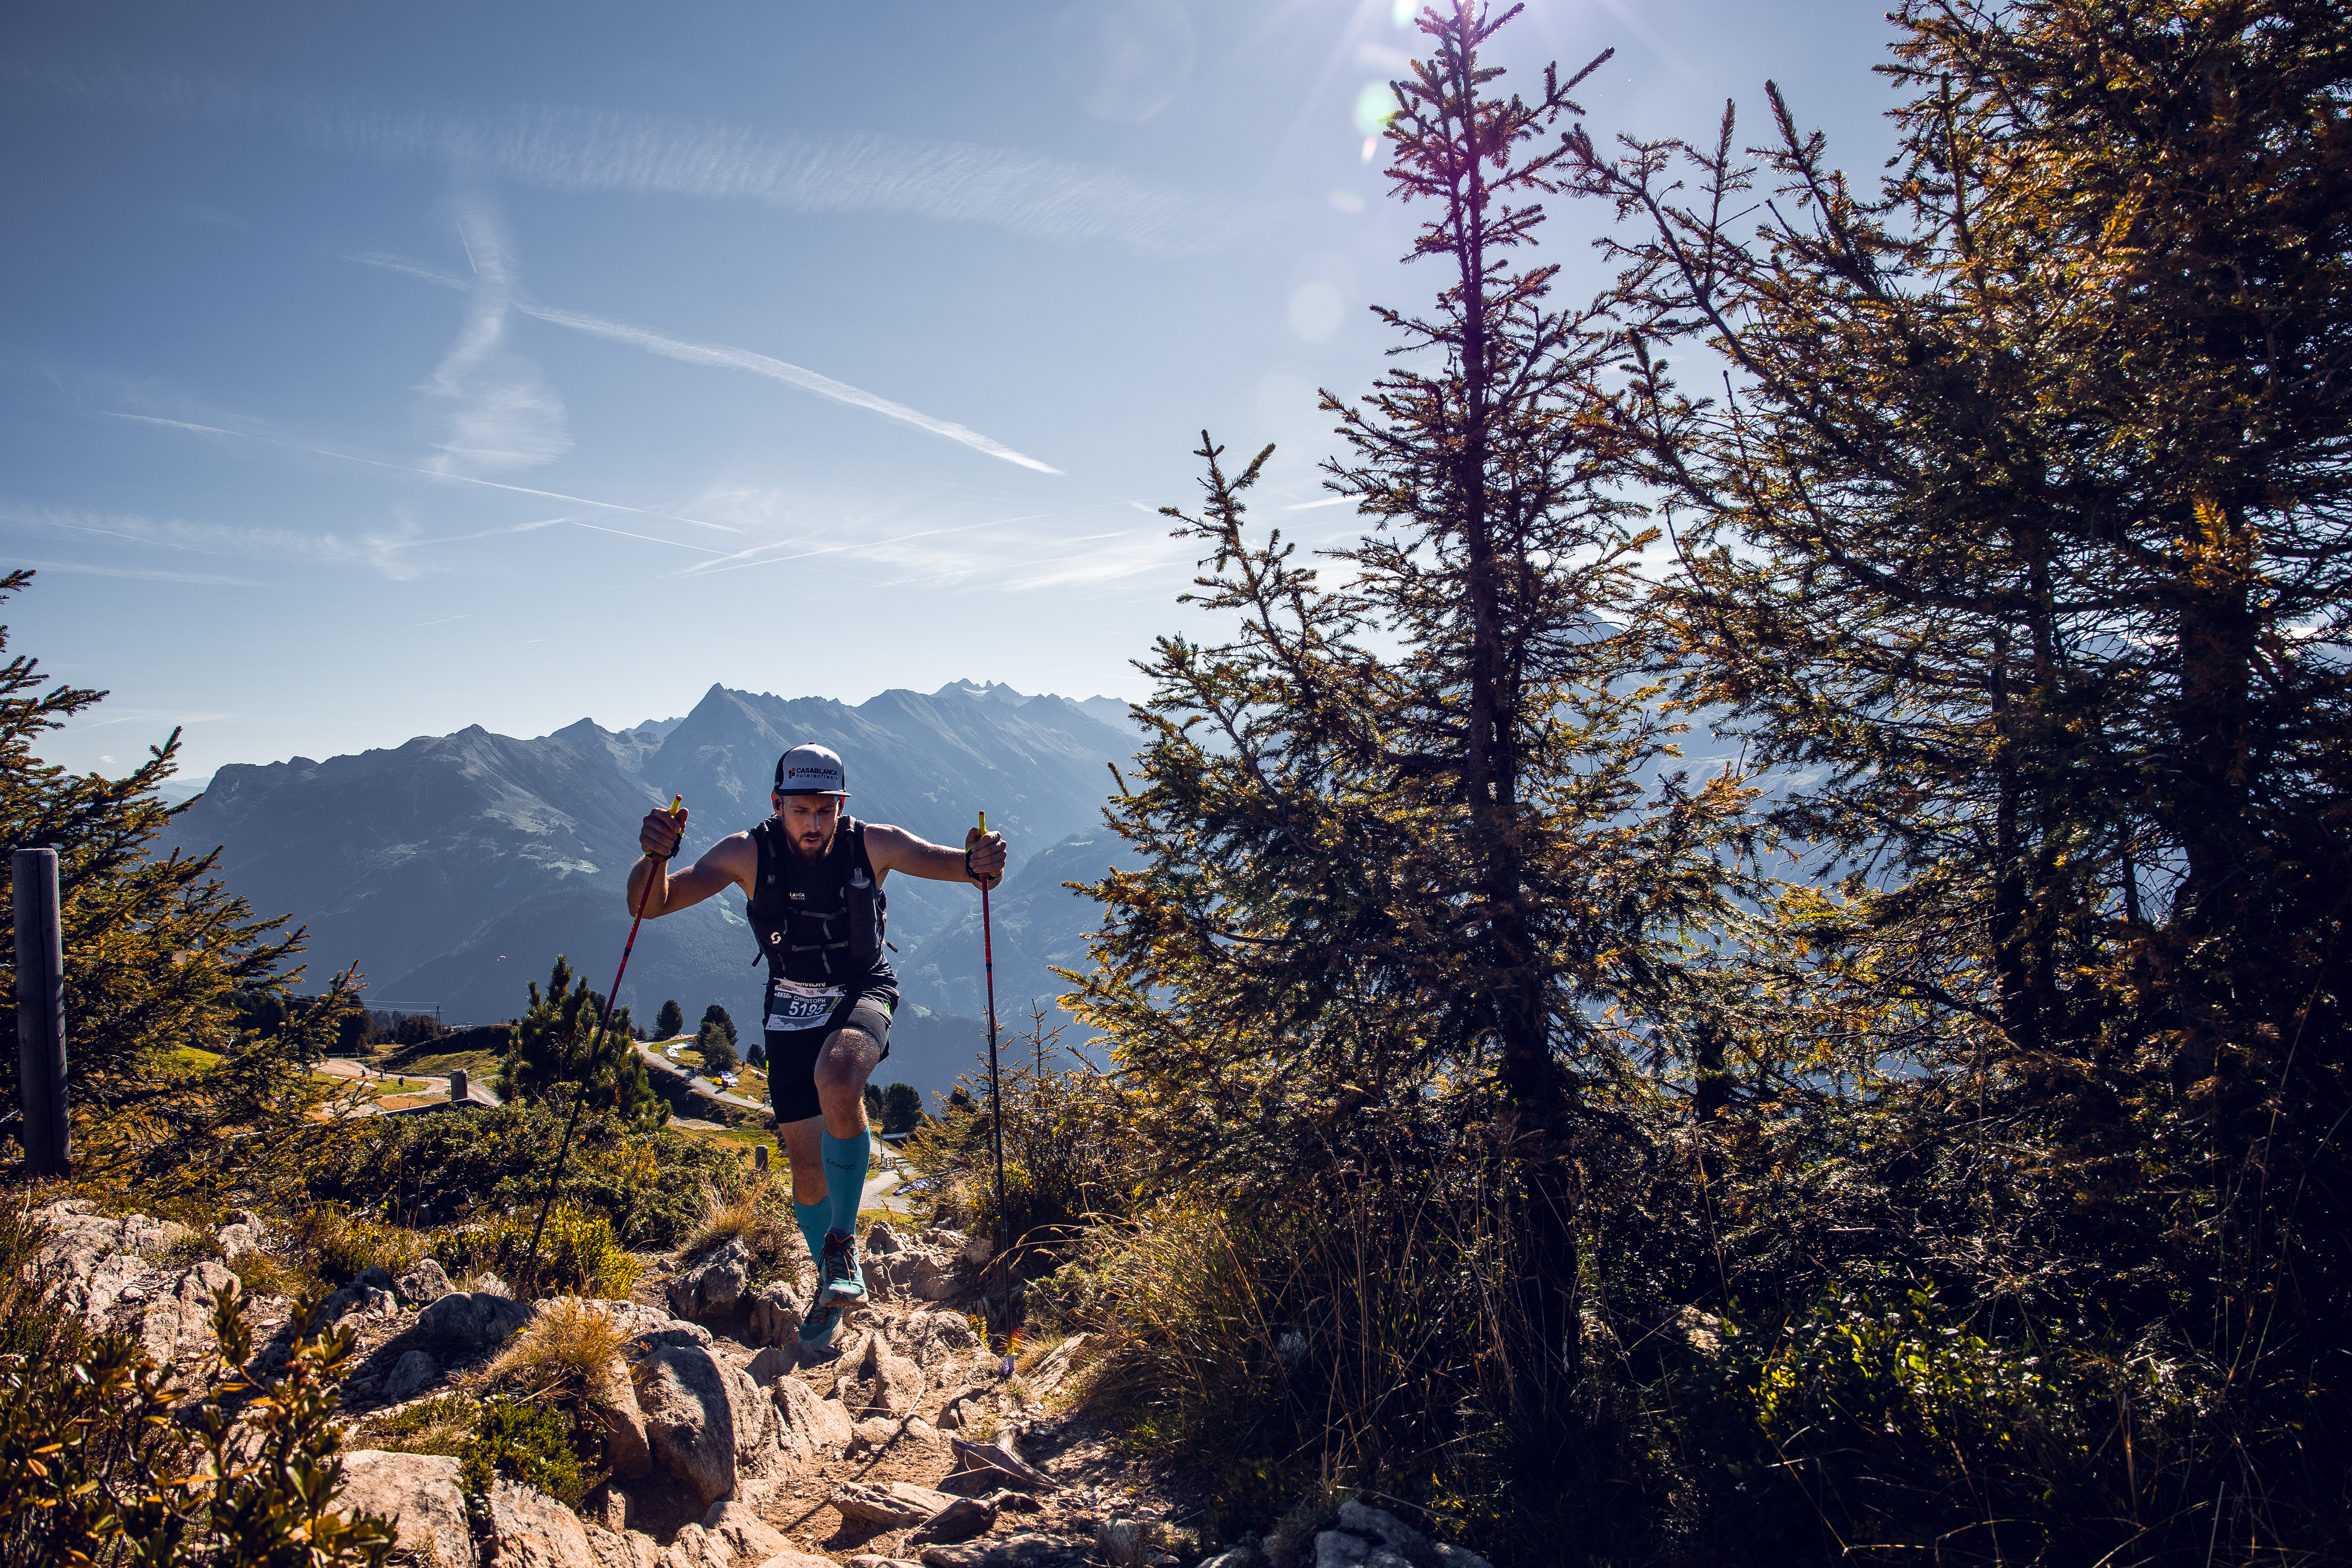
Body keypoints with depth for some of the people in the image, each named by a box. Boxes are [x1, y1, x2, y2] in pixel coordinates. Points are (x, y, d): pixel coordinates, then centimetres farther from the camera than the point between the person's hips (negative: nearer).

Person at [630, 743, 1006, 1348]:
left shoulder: (873, 845, -19)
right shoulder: (748, 854, -17)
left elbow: (962, 865, -20)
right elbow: (651, 905, -19)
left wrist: (979, 864, -45)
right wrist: (655, 856, -42)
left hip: (862, 993, -2)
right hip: (791, 1009, 2)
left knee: (837, 1083, -36)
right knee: (807, 1167, 4)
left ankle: (843, 1240, -14)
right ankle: (830, 1280, 33)